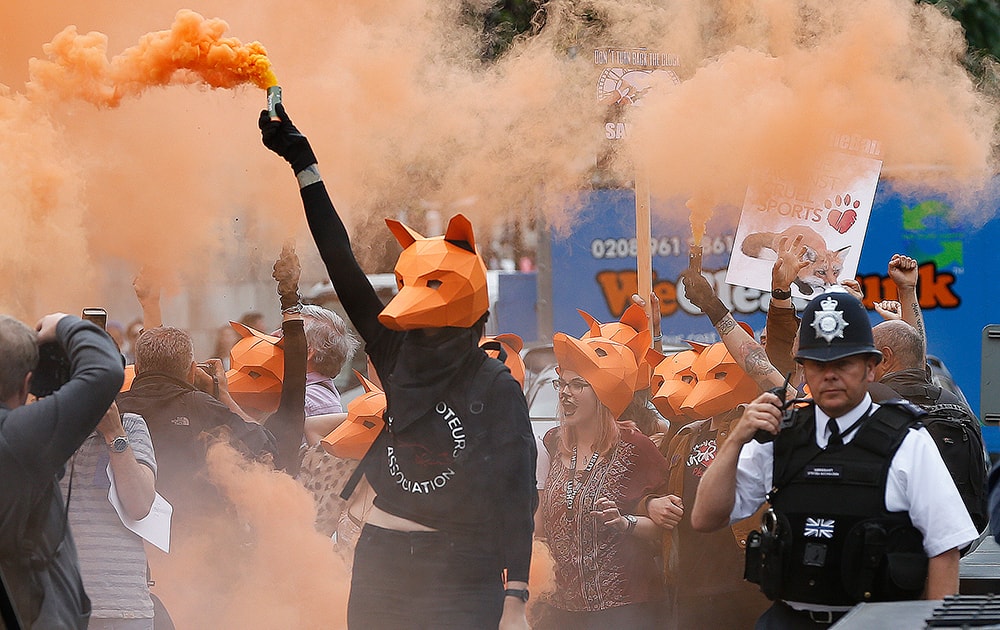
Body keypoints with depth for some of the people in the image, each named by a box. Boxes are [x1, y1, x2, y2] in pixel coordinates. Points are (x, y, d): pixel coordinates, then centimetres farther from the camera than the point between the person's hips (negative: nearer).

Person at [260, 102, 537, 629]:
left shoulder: (494, 386, -5)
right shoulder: (396, 357, 7)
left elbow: (518, 494, -8)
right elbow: (342, 267, 7)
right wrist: (302, 162, 6)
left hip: (462, 574, -4)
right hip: (381, 567, 5)